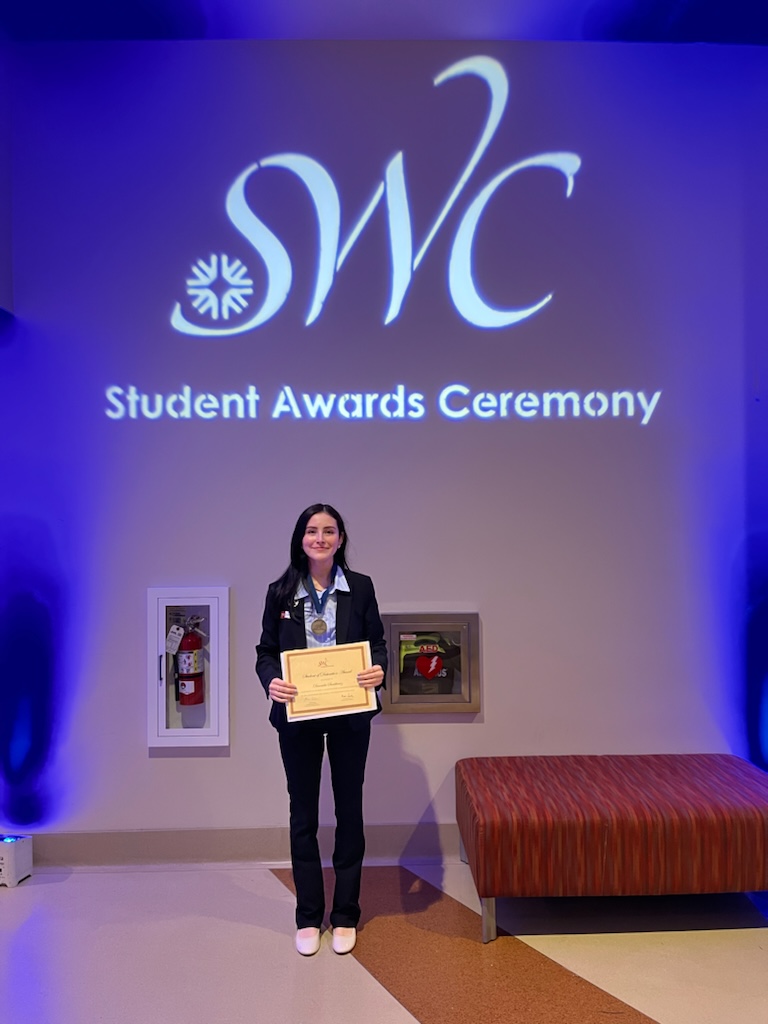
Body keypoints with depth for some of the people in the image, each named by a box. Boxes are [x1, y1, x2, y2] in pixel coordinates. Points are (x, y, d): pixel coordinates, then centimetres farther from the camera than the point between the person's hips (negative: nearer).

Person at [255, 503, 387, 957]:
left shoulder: (360, 587, -1)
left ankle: (345, 915, 28)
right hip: (298, 716, 0)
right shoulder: (281, 591, -1)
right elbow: (266, 651, 2)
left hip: (350, 715, 0)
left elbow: (378, 643, 2)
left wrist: (379, 669, -19)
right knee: (303, 816, 11)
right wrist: (271, 680, -19)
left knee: (349, 810, 11)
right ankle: (308, 917, 27)